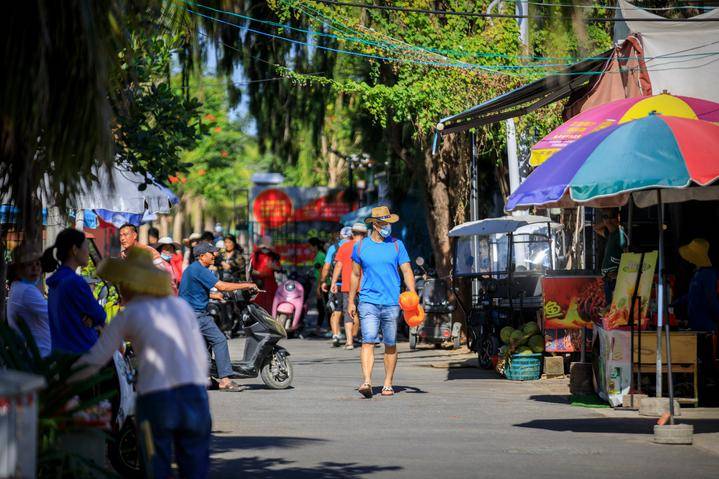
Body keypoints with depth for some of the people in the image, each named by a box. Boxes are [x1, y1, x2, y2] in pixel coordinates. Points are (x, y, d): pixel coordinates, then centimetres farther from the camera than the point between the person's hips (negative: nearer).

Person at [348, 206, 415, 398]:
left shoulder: (397, 245, 6)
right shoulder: (361, 246, 7)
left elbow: (407, 271, 3)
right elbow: (355, 275, 15)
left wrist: (413, 295, -12)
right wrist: (351, 301, 13)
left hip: (391, 302, 1)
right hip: (368, 301, -1)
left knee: (390, 345, 6)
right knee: (368, 341, -14)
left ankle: (388, 384, 15)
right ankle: (366, 382, -22)